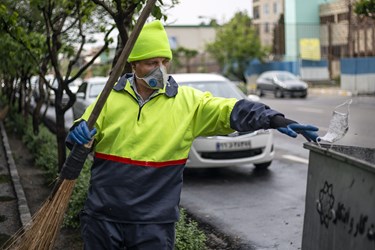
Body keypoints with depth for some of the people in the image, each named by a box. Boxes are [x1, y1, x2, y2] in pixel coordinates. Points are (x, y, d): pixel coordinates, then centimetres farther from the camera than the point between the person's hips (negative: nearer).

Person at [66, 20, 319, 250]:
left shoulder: (188, 101, -1)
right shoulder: (111, 98, 4)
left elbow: (231, 110, -10)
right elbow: (85, 132, 7)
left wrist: (276, 120, -24)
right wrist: (79, 133, -17)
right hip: (102, 217, 2)